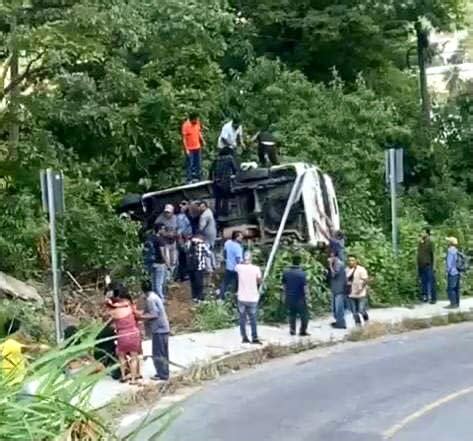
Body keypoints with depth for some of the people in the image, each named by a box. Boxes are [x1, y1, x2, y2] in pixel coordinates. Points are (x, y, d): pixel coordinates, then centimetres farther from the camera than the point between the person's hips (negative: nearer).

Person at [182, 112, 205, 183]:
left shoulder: (197, 123, 0)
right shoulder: (186, 125, -19)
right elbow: (184, 138, -17)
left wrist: (202, 141, 6)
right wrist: (186, 149, -21)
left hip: (197, 147, 7)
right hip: (189, 149, -7)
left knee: (197, 164, 13)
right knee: (189, 165, -3)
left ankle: (196, 177, 25)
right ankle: (189, 180, 3)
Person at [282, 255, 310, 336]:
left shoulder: (286, 272, 0)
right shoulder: (301, 273, -17)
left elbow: (284, 284, 9)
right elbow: (305, 287, -16)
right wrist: (307, 296, -3)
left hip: (289, 298, 5)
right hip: (299, 298, -5)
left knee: (292, 314, 18)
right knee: (304, 314, 8)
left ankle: (292, 330, 16)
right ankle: (303, 331, 8)